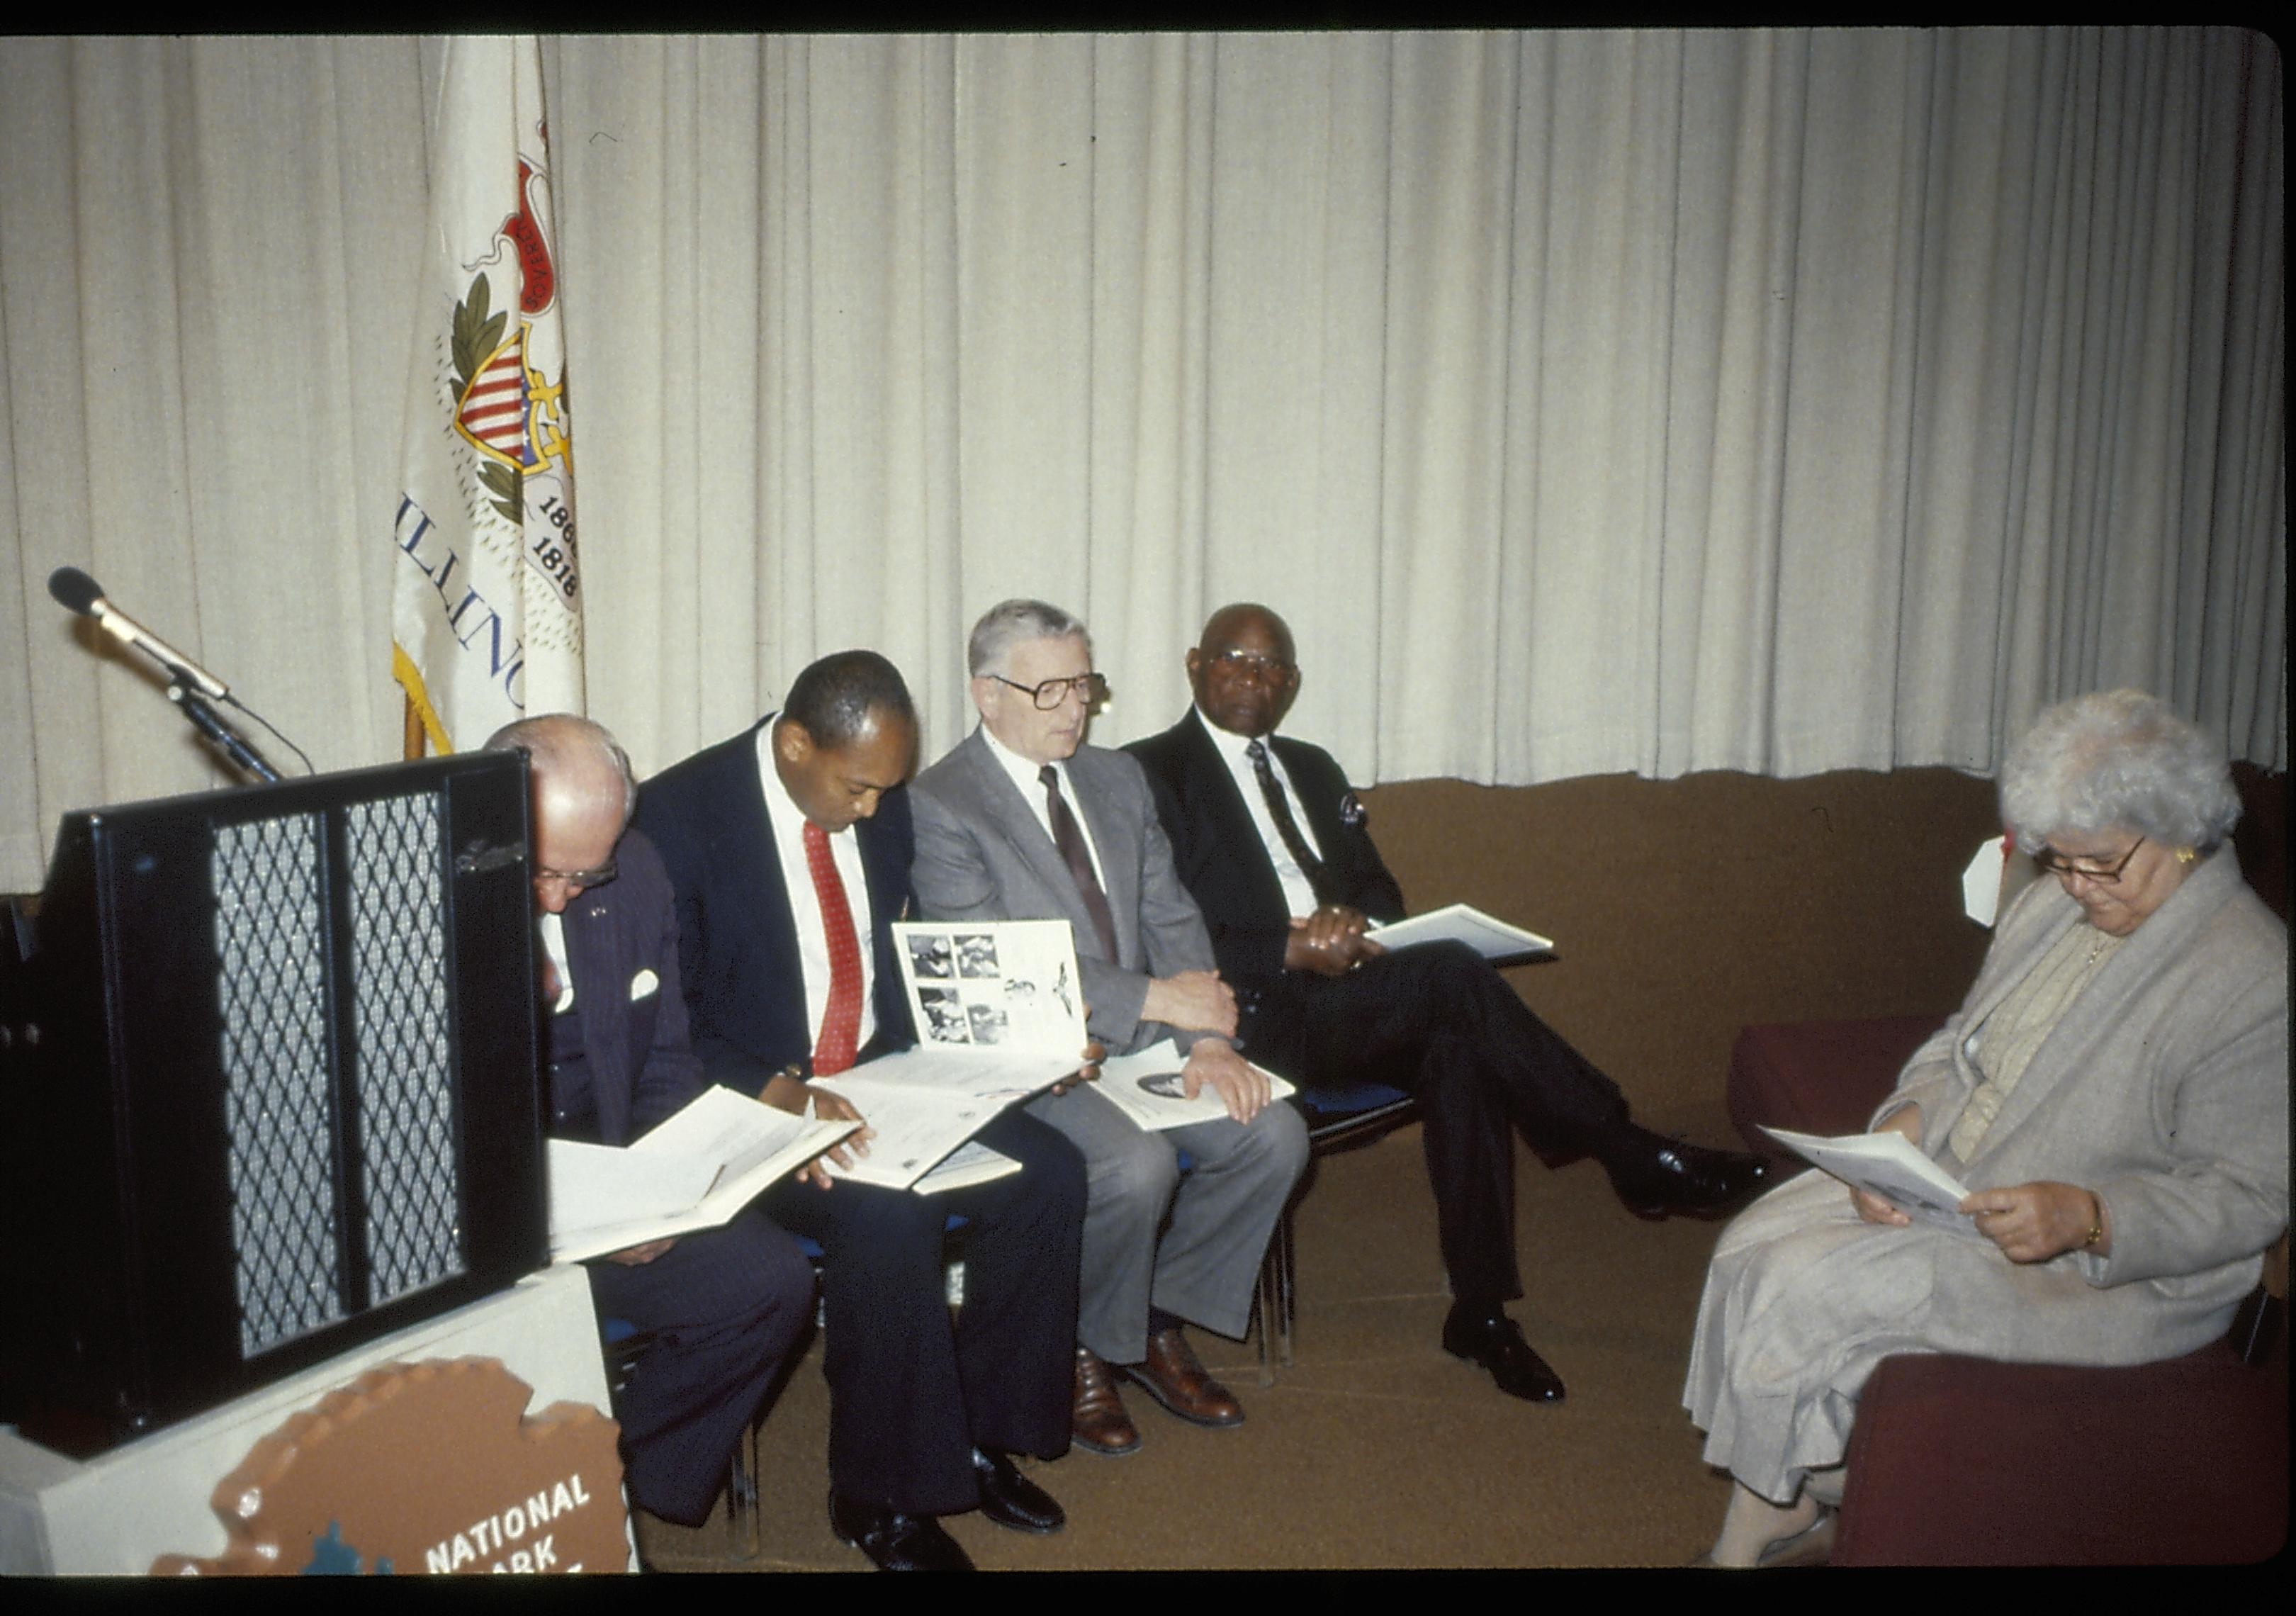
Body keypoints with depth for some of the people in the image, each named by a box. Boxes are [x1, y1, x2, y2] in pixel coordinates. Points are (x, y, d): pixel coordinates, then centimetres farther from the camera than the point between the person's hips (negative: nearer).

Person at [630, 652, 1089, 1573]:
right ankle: (876, 1495, -9)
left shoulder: (881, 804, 4)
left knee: (1046, 1173, -13)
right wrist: (781, 1096, -29)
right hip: (754, 1102, -6)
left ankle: (979, 1432, 5)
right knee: (887, 1215, -31)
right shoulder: (679, 815, -14)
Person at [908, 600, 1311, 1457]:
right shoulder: (939, 807, -10)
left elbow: (1172, 920, 8)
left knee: (1273, 1134, -13)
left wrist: (1209, 1039, -9)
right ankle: (1080, 1348, 1)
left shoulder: (1118, 780, 12)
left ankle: (1157, 1322, 8)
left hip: (1142, 1041, 7)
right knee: (1137, 1164, -30)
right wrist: (1154, 999, -18)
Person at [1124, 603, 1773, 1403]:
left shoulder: (1312, 769, 23)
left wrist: (1354, 925, -4)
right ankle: (1632, 1157, -14)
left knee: (1457, 1050, -25)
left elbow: (1379, 889, 21)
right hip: (1255, 1018, -6)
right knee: (1452, 973, -27)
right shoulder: (1153, 773, 0)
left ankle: (1481, 1310, -16)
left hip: (1345, 997, 7)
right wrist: (1292, 947, -20)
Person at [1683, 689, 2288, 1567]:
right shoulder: (2048, 908, 5)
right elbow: (1958, 1044, 14)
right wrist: (1904, 1125, -6)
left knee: (1815, 1288, -22)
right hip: (1946, 1186, 8)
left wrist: (2085, 1217, -31)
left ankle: (1785, 1518, 5)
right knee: (1760, 1240, -12)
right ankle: (1769, 1524, -2)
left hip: (2113, 1267, -8)